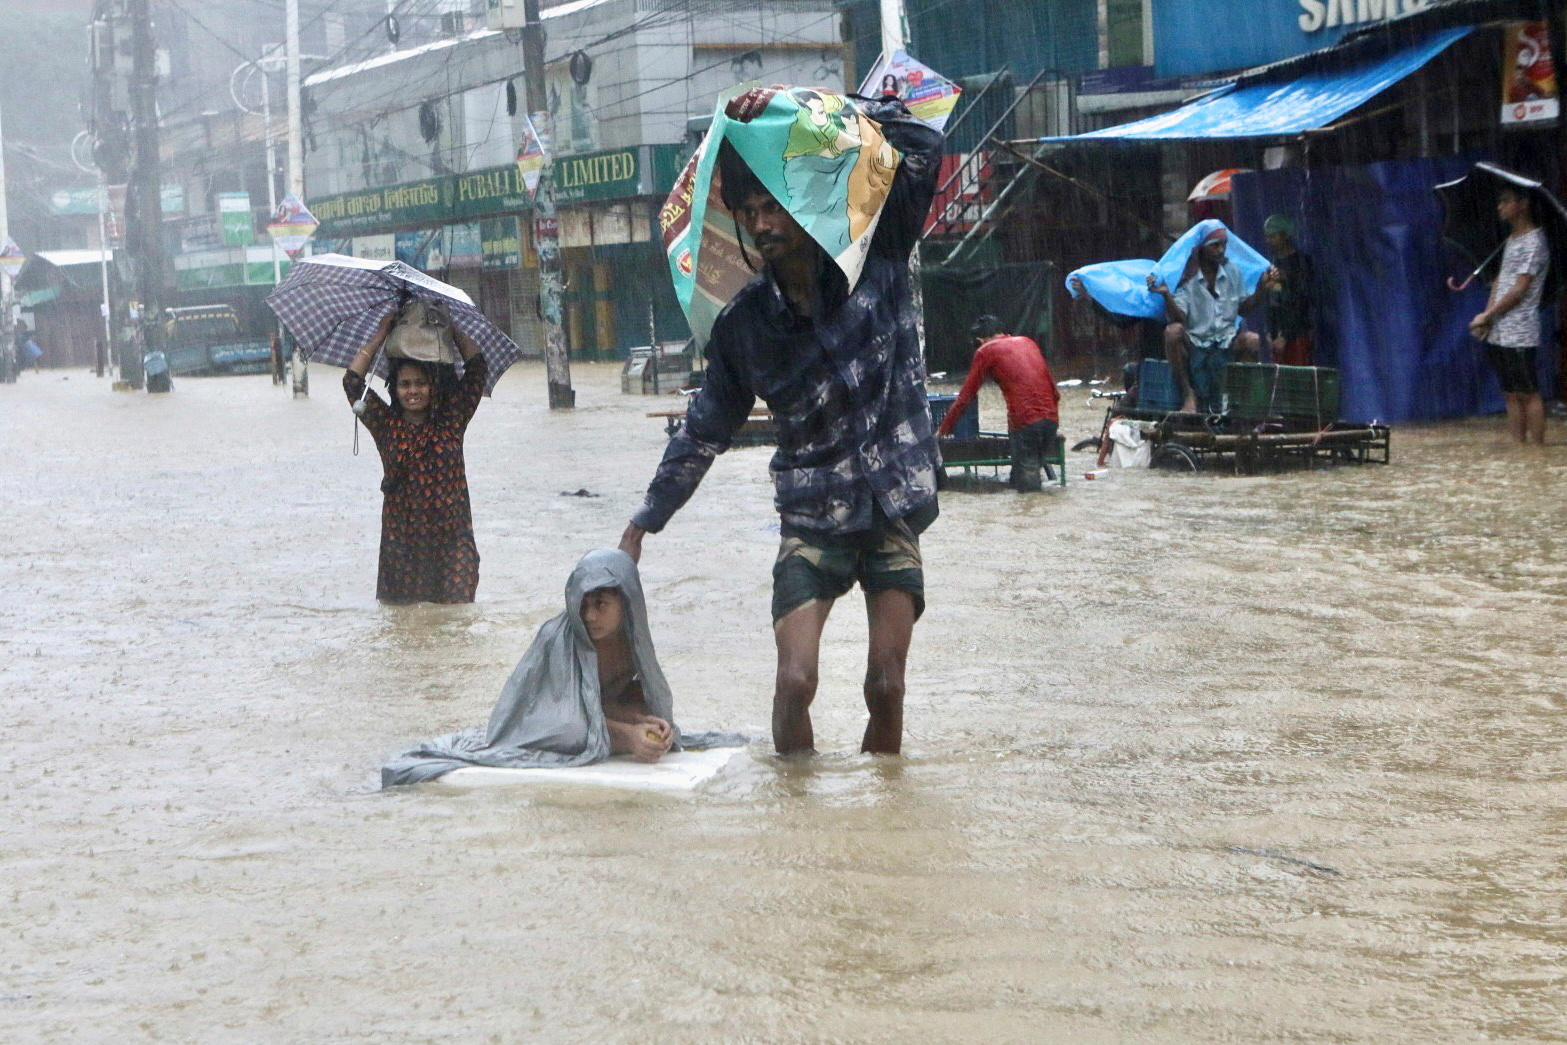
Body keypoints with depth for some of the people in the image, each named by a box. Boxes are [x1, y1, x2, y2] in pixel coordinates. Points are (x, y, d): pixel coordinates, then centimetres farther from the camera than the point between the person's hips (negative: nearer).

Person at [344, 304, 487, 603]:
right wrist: (381, 335, 3)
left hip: (452, 539, 0)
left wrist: (452, 329, 7)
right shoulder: (387, 425, 6)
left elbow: (477, 371, 4)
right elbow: (352, 382, 0)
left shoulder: (451, 420, 7)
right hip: (402, 542, 0)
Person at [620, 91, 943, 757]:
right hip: (811, 519, 1)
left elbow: (922, 144, -8)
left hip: (895, 508, -1)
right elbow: (706, 428, 12)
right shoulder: (744, 322, 2)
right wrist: (646, 520, 14)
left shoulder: (874, 262, -3)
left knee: (886, 688, 0)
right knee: (795, 681, -12)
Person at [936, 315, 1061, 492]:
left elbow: (965, 397, 9)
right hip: (1051, 419, 5)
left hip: (1024, 421, -5)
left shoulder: (986, 351, 8)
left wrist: (942, 431, 18)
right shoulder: (1027, 342, 23)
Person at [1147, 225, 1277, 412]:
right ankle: (1189, 394, -21)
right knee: (1173, 331, -34)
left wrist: (1261, 289, -3)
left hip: (1226, 340, 2)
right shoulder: (1188, 278, -8)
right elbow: (1178, 318, -16)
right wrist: (1166, 295, -33)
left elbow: (1242, 307, 13)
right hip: (1194, 340, -2)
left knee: (1252, 340, -28)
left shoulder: (1232, 271, 4)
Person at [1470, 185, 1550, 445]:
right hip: (1497, 333, 8)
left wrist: (1486, 316, -10)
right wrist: (1487, 317, 3)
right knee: (1511, 394, 9)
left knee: (1528, 394, -5)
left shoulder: (1533, 243, -11)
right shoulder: (1511, 240, 16)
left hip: (1519, 334, -8)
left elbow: (1519, 290, -15)